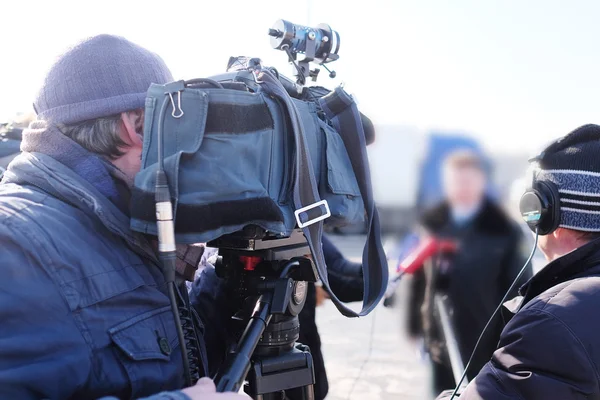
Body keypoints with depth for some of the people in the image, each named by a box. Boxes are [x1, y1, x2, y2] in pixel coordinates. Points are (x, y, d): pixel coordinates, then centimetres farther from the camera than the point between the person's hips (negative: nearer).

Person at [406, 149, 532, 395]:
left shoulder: (503, 230, -9)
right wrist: (415, 325, 6)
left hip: (486, 341, -4)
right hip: (441, 339, 4)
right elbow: (418, 276, 6)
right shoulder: (432, 224, 2)